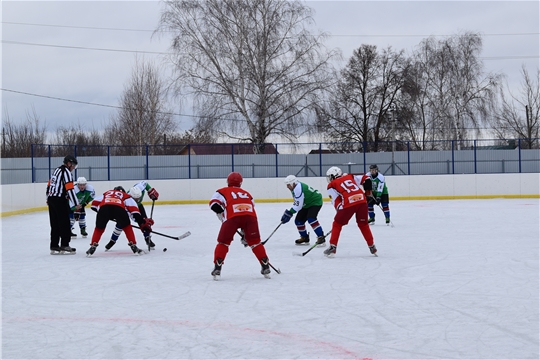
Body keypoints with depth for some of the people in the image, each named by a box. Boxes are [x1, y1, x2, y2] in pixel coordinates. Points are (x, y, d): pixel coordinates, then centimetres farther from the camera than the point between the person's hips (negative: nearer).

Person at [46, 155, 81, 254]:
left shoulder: (57, 170, 17)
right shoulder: (66, 172, -11)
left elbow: (49, 185, 23)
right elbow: (70, 189, -19)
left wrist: (49, 199, 32)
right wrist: (76, 204, -19)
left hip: (51, 199, 9)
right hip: (60, 200, -9)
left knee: (55, 224, 11)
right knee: (64, 223, -5)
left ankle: (54, 246, 12)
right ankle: (64, 246, -6)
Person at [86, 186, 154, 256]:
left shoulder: (106, 193, 42)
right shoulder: (125, 196, 35)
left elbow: (94, 204, 32)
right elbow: (134, 209, 21)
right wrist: (142, 222, 20)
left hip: (103, 207, 1)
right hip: (119, 208, -1)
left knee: (99, 228, 22)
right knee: (127, 227, 20)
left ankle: (92, 247, 13)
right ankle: (133, 246, 12)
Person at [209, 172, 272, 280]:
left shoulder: (223, 191, 25)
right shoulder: (246, 193, 37)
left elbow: (214, 204, 6)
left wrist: (223, 217, 15)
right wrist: (245, 232, 40)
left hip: (232, 217, -3)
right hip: (250, 216, 3)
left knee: (223, 242, 12)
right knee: (255, 242, 18)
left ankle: (217, 269, 5)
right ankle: (265, 267, 16)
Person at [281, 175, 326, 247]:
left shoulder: (298, 188, -28)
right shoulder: (295, 188, 4)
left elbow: (298, 205, -28)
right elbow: (297, 202, 15)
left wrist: (289, 212, -22)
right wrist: (289, 212, 7)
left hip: (316, 202, -11)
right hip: (307, 204, 11)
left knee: (311, 218, -29)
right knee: (299, 220, 7)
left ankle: (321, 238, -26)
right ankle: (305, 238, 23)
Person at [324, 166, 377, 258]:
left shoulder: (332, 185, 14)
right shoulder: (350, 177, 27)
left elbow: (336, 202, 7)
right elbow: (365, 179, 24)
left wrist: (340, 212, 16)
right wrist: (367, 192, 29)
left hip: (349, 204, -4)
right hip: (362, 201, 4)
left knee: (337, 224, 13)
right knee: (363, 224, 22)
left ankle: (332, 248, 8)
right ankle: (372, 247, 23)